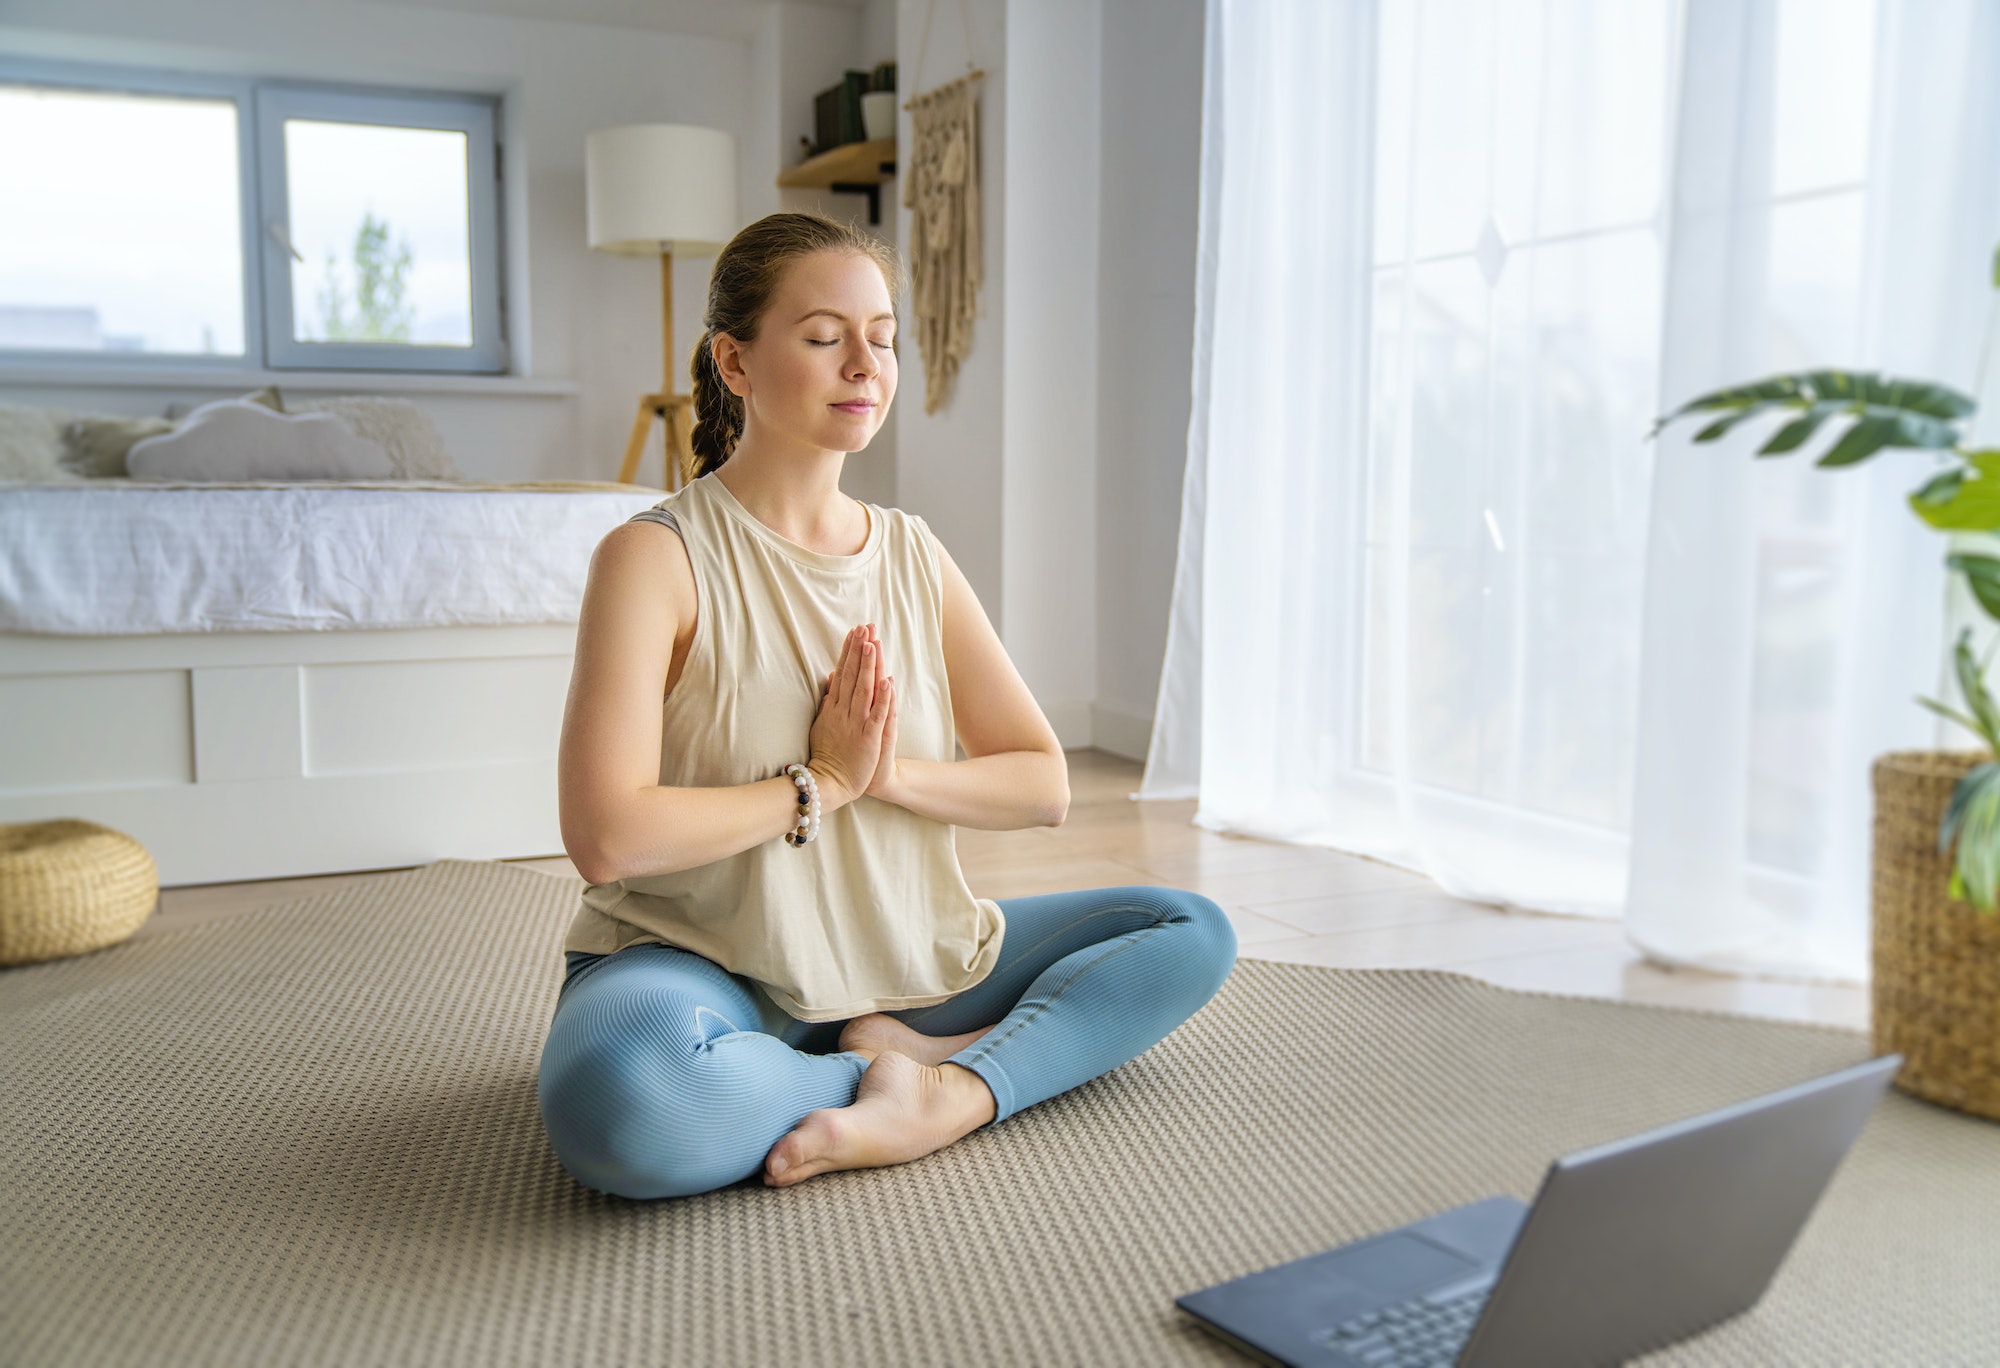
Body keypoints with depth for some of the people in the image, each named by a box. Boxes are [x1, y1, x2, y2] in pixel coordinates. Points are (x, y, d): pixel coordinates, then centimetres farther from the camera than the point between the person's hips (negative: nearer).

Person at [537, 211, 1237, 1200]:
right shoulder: (657, 557, -11)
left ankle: (955, 1095, -20)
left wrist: (890, 774, -14)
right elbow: (605, 838, -23)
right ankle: (909, 1066, -15)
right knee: (615, 1100, -40)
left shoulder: (913, 555, 6)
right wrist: (822, 783, -13)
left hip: (901, 960, 6)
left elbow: (1044, 785, 4)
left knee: (1194, 933, -1)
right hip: (705, 967, -5)